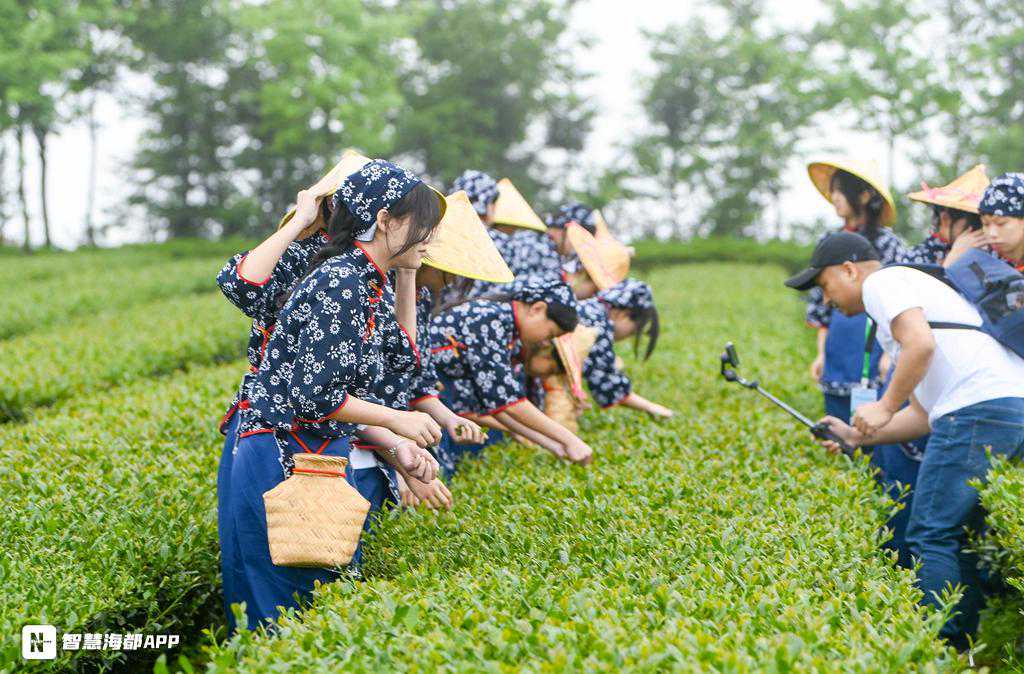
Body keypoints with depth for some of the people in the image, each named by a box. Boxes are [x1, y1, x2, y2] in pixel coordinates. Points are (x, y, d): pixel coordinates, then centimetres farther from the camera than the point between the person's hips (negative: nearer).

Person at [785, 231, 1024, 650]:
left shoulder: (882, 282, 5)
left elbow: (921, 344, -16)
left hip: (980, 408, -10)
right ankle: (961, 646, 14)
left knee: (931, 536, -7)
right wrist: (857, 436, 31)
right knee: (960, 539, 13)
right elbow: (924, 416, 30)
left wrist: (886, 407, -6)